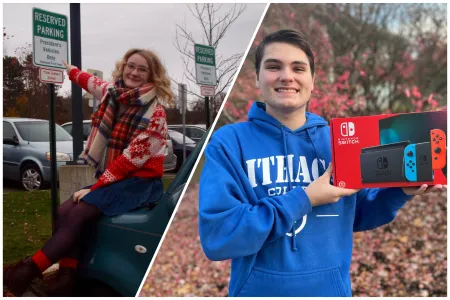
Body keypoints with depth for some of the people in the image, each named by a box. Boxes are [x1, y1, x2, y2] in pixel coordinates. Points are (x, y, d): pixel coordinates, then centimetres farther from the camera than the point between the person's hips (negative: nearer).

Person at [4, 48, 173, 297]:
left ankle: (28, 271, -15)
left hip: (141, 181, -7)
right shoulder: (112, 91, 5)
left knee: (78, 213, -23)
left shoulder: (154, 113, -16)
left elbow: (132, 158, -21)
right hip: (114, 177, 7)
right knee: (65, 211, -13)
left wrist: (95, 187, -20)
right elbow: (90, 82, 30)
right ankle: (67, 276, -13)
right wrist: (70, 70, 48)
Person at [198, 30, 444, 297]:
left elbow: (359, 214, 10)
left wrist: (401, 191, -9)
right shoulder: (228, 142, -13)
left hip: (332, 289, 3)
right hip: (259, 290, -3)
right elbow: (215, 237, -21)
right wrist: (303, 199, -22)